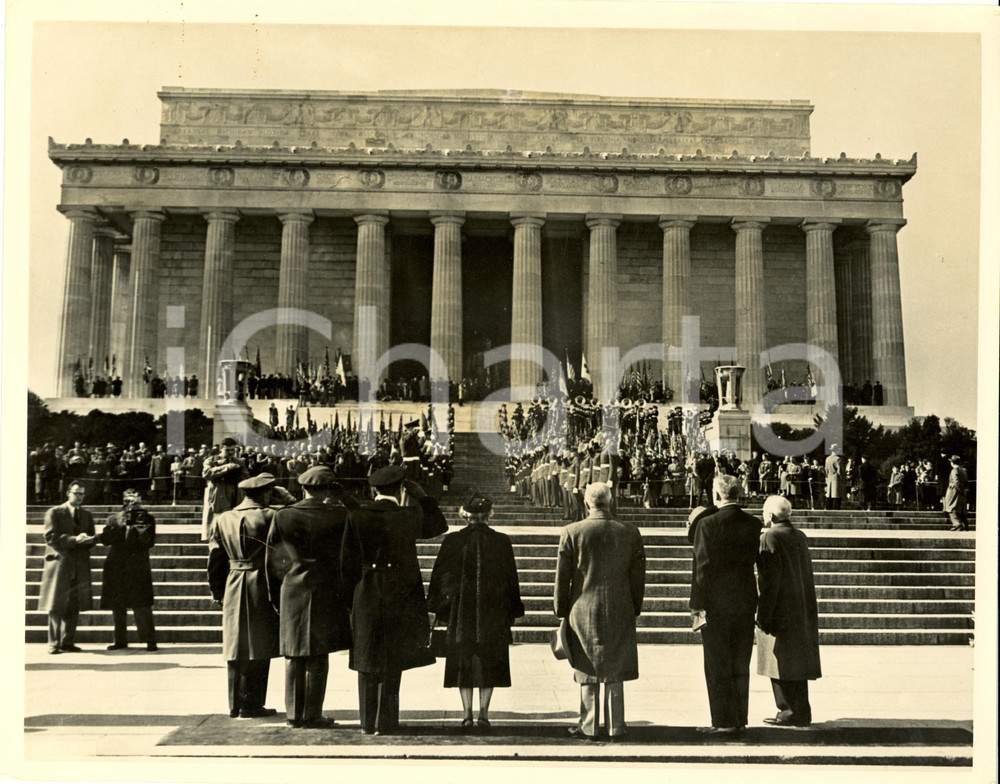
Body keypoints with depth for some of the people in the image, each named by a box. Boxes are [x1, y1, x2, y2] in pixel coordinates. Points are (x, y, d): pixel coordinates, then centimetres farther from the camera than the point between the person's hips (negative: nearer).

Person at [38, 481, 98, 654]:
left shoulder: (87, 515, 18)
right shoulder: (54, 513, 2)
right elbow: (50, 537, -8)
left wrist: (89, 540, -8)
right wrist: (74, 539, -19)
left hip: (80, 566, 4)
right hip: (60, 564, -4)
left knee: (74, 607, 3)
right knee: (56, 606, -5)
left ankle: (68, 642, 9)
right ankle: (54, 644, -1)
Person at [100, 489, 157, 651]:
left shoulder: (146, 519, 6)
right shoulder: (114, 519, 12)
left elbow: (148, 540, -6)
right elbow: (105, 539, -2)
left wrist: (131, 527, -10)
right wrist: (122, 525, -11)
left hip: (138, 567, -3)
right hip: (117, 568, 3)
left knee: (142, 606, -9)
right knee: (117, 607, 7)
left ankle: (150, 640, -6)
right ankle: (120, 640, 17)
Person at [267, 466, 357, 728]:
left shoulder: (282, 517, 0)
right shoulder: (339, 515, -9)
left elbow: (273, 560, 5)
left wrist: (275, 595, 14)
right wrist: (343, 498, 8)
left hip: (292, 592, 2)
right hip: (326, 592, -2)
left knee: (293, 656, 11)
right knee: (319, 655, 5)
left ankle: (293, 714, 15)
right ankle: (312, 715, 7)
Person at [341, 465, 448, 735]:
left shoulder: (357, 517, -7)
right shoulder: (410, 516, -9)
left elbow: (349, 563, -4)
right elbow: (439, 526, 11)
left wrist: (350, 598, 7)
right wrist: (422, 497, 13)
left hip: (367, 595, 1)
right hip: (401, 594, -1)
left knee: (367, 660, 12)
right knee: (393, 660, 9)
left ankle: (368, 723, 17)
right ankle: (385, 723, 10)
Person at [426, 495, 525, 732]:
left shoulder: (453, 541, -5)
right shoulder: (501, 542, -3)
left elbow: (441, 575, -1)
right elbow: (511, 579, 3)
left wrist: (439, 605, 9)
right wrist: (512, 611, 12)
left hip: (461, 610, 0)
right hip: (493, 611, 0)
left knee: (463, 661, 9)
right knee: (489, 662, 9)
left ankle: (467, 713, 7)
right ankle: (484, 713, 5)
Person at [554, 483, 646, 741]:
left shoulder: (572, 532, -7)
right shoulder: (630, 532, -1)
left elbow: (562, 576, -3)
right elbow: (638, 576, 4)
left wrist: (562, 611, 6)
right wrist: (635, 609, 13)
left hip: (584, 612, -2)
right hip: (619, 612, 2)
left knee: (588, 671, 7)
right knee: (615, 671, 11)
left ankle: (589, 726, 11)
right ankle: (615, 726, 14)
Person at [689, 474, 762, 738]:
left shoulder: (708, 524, -13)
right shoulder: (753, 524, 2)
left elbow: (702, 566, -14)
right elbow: (752, 559, 8)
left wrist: (697, 604, -9)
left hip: (717, 602, -5)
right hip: (745, 602, 5)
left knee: (718, 666, 2)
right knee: (740, 665, 13)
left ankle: (725, 723, 4)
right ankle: (740, 720, 19)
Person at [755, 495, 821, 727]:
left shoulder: (769, 538, -14)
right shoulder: (799, 537, 11)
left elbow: (770, 580, -19)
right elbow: (806, 575, 15)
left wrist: (763, 615, -17)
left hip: (781, 611, -8)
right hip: (802, 609, 8)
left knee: (781, 663, -2)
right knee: (797, 661, 13)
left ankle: (790, 712, -1)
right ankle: (801, 712, 17)